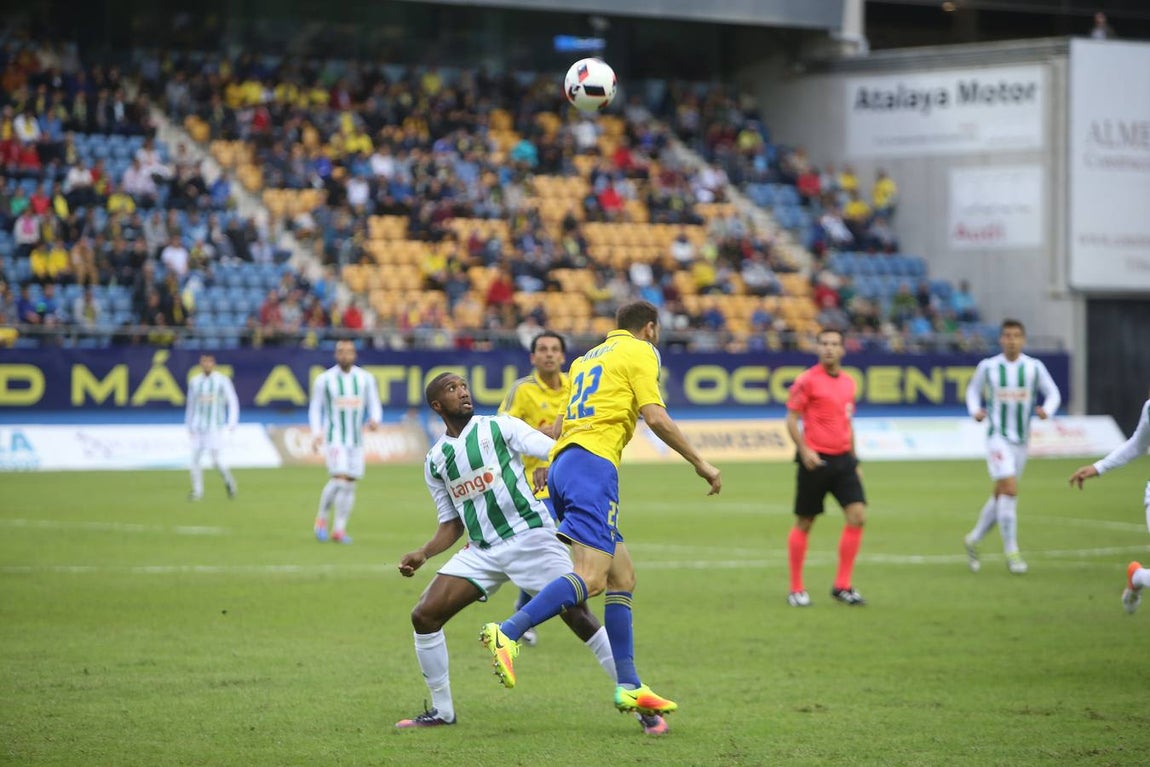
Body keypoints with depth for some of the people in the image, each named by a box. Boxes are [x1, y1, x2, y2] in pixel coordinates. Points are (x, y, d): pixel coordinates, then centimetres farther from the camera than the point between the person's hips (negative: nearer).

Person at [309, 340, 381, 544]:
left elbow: (375, 406, 8)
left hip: (356, 439, 4)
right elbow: (315, 409, 5)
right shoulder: (324, 379, -2)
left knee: (350, 485, 3)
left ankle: (339, 529, 11)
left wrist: (374, 420, -14)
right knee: (339, 479, -18)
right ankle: (321, 518, 2)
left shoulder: (366, 379, 4)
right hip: (334, 437, -3)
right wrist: (316, 433, -9)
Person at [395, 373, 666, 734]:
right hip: (482, 551, 5)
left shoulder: (499, 427, 2)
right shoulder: (435, 460, 14)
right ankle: (441, 711, 9)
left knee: (579, 617, -11)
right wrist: (423, 554, 4)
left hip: (530, 537, -5)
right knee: (424, 616, -6)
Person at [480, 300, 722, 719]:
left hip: (562, 464, 9)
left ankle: (629, 686, 5)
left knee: (622, 576, 10)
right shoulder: (640, 352, 5)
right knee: (590, 577, -20)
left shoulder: (587, 358, 28)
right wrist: (700, 463, 0)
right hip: (593, 462, -9)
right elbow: (655, 417, -7)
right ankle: (508, 633, -36)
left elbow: (561, 425, 33)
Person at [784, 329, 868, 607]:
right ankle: (796, 589, 12)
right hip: (815, 459, -5)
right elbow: (791, 418, -7)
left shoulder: (848, 382, 13)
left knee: (857, 516, -7)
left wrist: (854, 459, 21)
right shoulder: (807, 380, -6)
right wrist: (804, 450, -19)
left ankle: (842, 586, 0)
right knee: (804, 523, 2)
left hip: (842, 459, 5)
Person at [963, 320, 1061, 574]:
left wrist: (1047, 410, -14)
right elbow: (973, 390, 11)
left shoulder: (1034, 367, 0)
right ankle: (1011, 551, -12)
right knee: (1010, 489, -18)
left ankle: (973, 540, 30)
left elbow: (1053, 393, 7)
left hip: (1021, 439, 4)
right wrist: (975, 410, -9)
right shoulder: (988, 367, -3)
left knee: (1000, 494, 11)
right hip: (997, 436, -4)